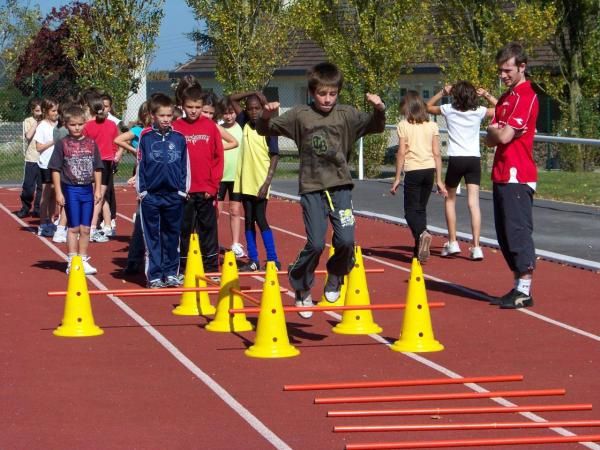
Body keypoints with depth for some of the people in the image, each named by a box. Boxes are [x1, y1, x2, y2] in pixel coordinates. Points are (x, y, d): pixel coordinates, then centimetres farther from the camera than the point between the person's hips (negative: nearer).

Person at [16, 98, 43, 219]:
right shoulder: (28, 121, 1)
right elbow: (28, 136, -14)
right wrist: (36, 123, -10)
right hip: (31, 159, -2)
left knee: (41, 186, 5)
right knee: (28, 186, 0)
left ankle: (38, 209, 14)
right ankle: (25, 208, 16)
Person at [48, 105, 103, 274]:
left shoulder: (91, 143, 5)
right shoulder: (62, 144, -4)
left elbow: (97, 168, 10)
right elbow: (56, 169, -5)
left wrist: (98, 189, 6)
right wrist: (58, 192, -9)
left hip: (87, 190, 3)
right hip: (70, 189, -3)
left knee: (85, 229, 8)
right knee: (73, 227, 1)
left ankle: (83, 260, 17)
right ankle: (72, 262, 8)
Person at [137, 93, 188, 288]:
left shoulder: (179, 138, 4)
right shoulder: (146, 137, -1)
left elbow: (184, 166, 9)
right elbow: (140, 165, 1)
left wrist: (183, 190, 5)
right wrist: (141, 190, -2)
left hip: (174, 195, 2)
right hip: (151, 195, -2)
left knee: (172, 236, 9)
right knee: (152, 237, 3)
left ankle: (171, 273, 18)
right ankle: (154, 275, 7)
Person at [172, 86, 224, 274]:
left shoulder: (210, 126, 3)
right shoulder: (176, 128, 1)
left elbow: (218, 157, 3)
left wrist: (213, 185, -3)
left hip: (207, 190, 0)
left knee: (208, 229, 5)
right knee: (184, 229, 5)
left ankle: (211, 266, 11)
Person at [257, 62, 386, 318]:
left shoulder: (346, 115, 1)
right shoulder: (299, 116, 0)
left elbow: (375, 125, -9)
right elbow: (265, 130, 1)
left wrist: (379, 110, -30)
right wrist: (266, 116, -21)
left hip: (340, 186, 1)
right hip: (312, 189, -1)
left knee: (346, 240, -10)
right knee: (315, 244, -7)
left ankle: (335, 278, 20)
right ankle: (301, 288, 17)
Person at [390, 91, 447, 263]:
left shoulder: (403, 125, -2)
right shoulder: (432, 125, 8)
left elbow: (401, 153, -6)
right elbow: (437, 154, 6)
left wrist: (397, 178, 0)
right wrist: (439, 180, 10)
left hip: (413, 171, -4)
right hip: (429, 170, 4)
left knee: (411, 210, 1)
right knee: (421, 209, 15)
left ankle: (422, 234, -28)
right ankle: (420, 248, 13)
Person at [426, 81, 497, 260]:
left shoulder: (449, 110, 1)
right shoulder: (479, 111, 3)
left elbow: (428, 107, 20)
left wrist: (442, 93, 17)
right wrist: (487, 95, 16)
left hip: (456, 159, -1)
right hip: (474, 159, 1)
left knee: (450, 199, 17)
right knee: (473, 202, -3)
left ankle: (452, 243, 15)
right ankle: (476, 247, -11)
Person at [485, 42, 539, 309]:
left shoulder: (526, 97, -12)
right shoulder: (506, 98, 18)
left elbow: (504, 136, -18)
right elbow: (490, 139, 14)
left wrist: (494, 130, 3)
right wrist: (497, 132, -7)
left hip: (518, 177, -10)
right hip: (503, 175, 10)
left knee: (518, 231, -9)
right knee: (505, 235, 11)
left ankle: (525, 291, -7)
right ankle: (518, 287, 18)